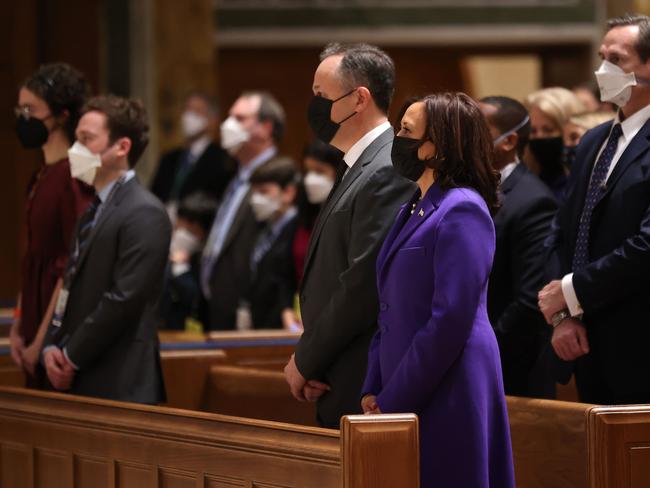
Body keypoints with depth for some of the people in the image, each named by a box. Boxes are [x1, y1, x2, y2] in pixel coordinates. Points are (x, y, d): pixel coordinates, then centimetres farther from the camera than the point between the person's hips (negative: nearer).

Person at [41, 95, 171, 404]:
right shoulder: (94, 210, 18)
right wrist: (52, 347, 1)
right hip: (78, 382, 8)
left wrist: (71, 357, -12)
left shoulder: (144, 214, -12)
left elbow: (124, 299, -18)